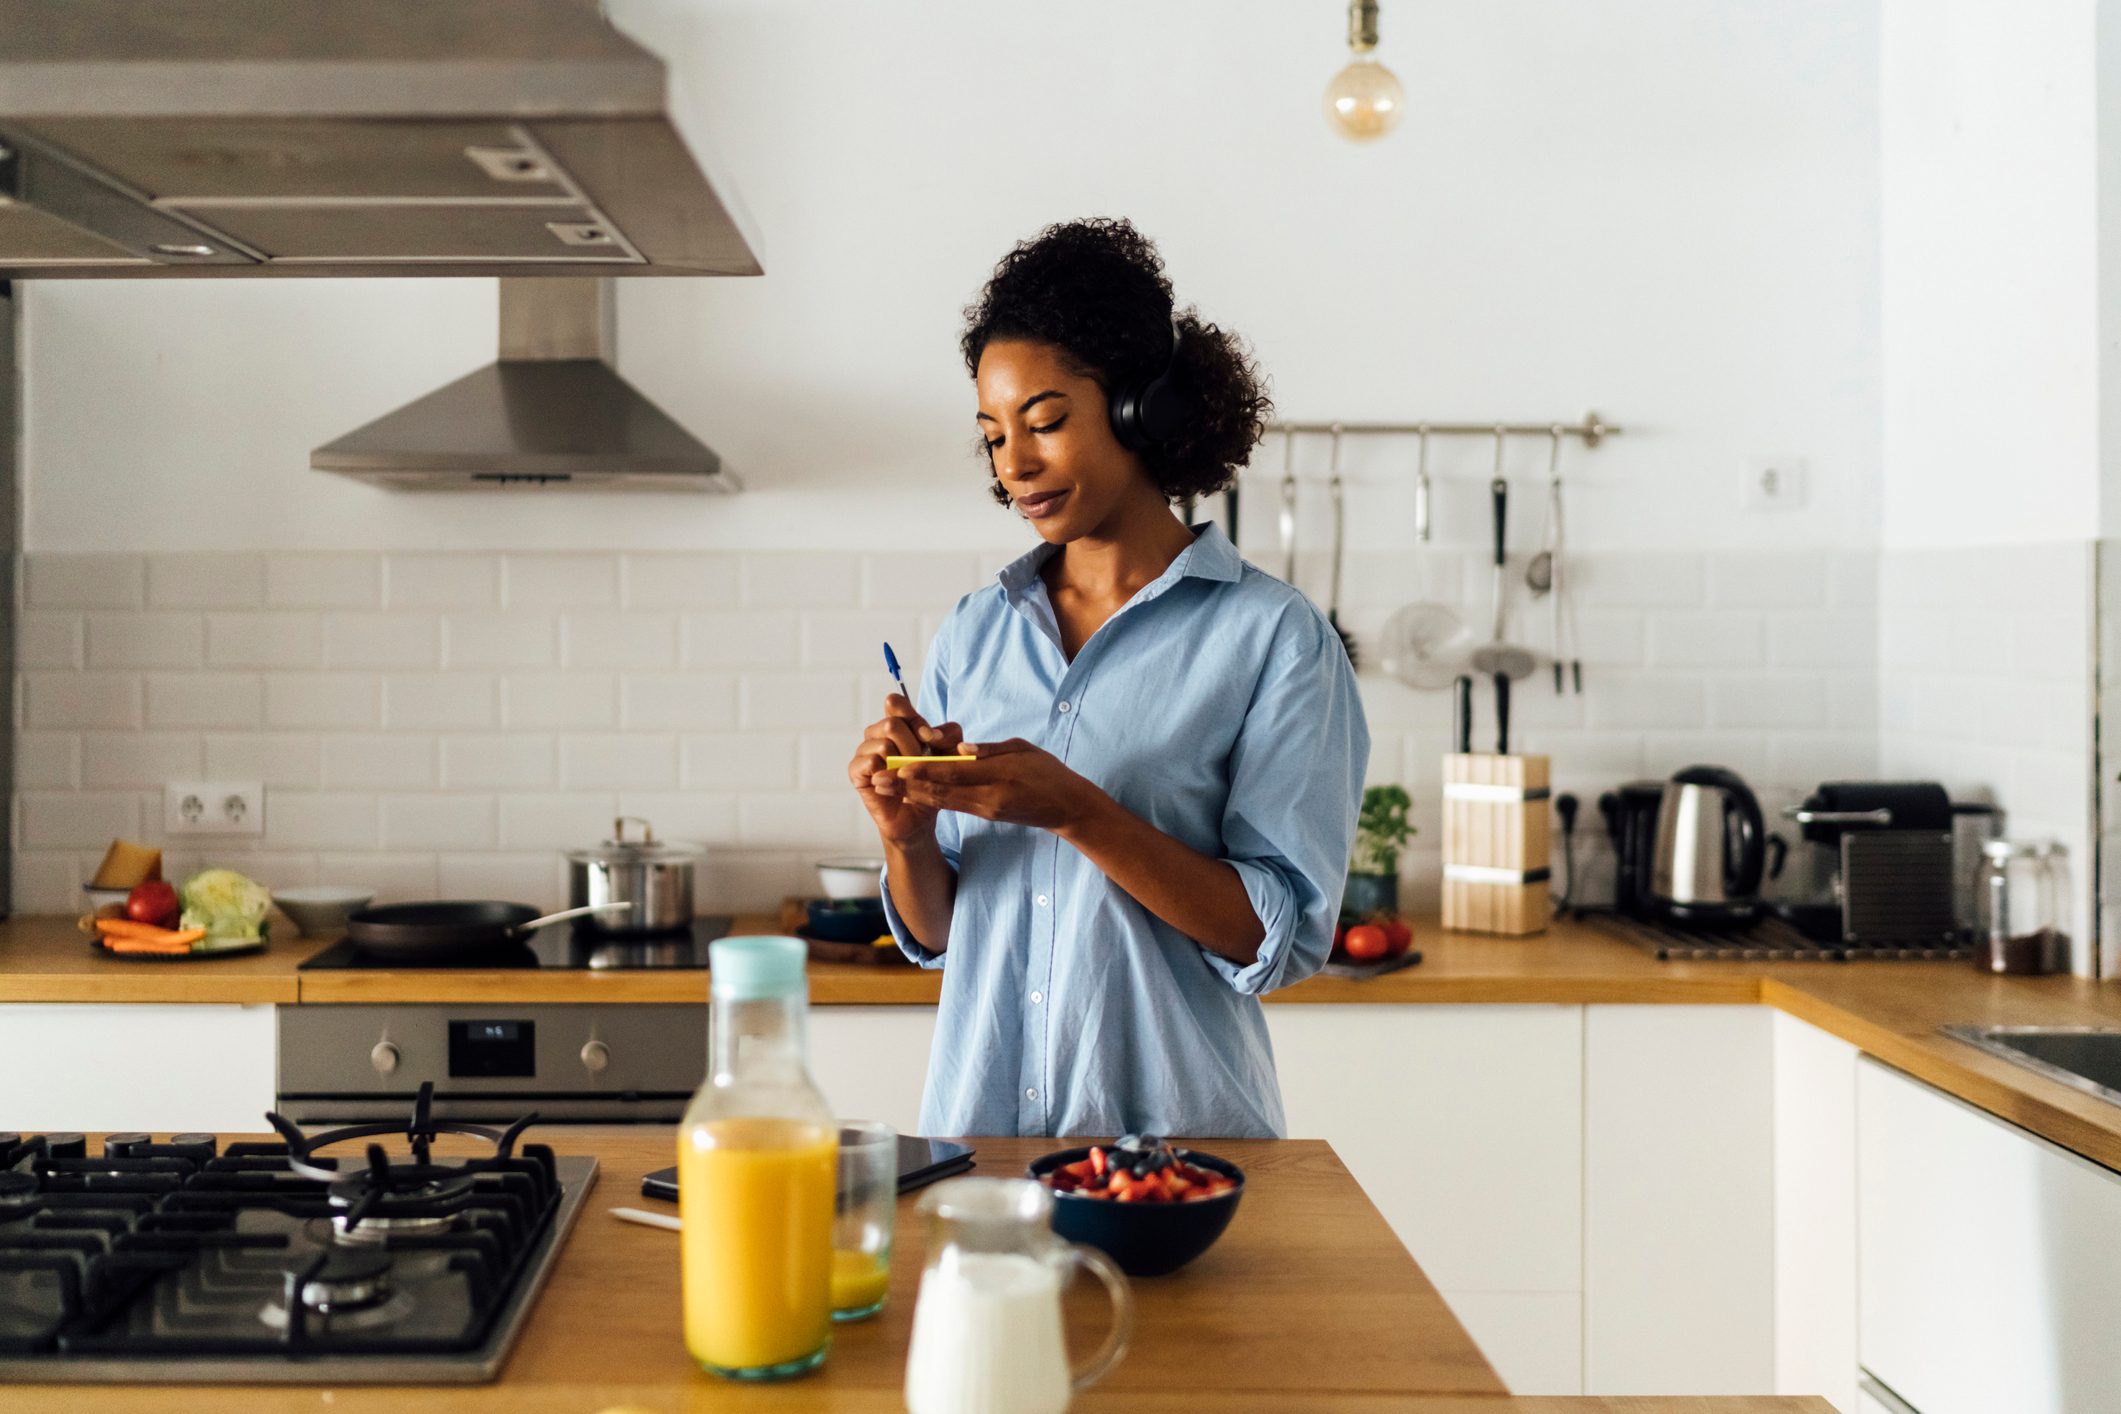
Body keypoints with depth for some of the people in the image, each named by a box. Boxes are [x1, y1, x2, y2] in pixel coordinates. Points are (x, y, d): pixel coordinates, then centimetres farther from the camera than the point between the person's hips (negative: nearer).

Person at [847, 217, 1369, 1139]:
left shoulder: (1270, 636, -7)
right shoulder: (972, 637, 7)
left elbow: (1282, 937, -13)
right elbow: (933, 936, 11)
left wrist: (1075, 811, -22)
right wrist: (905, 836, -10)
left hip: (1177, 1135, -3)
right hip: (974, 1122, 4)